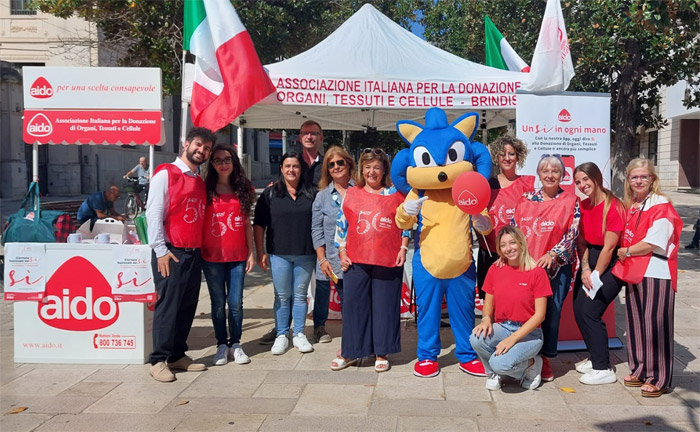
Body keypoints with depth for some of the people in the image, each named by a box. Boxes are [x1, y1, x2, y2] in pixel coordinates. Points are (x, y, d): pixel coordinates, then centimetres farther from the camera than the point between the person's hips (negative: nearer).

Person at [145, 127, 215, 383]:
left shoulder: (200, 182, 17)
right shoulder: (166, 174, -4)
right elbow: (154, 213, -10)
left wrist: (201, 248, 13)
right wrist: (161, 250, -15)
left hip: (194, 254, 7)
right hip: (171, 253, -7)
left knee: (188, 307, 10)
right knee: (168, 306, -4)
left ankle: (178, 355, 21)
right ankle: (159, 360, 5)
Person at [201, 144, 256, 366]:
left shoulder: (243, 189, 8)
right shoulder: (205, 188, 1)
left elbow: (247, 224, 10)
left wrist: (251, 252, 6)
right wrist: (199, 250, -7)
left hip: (237, 256, 1)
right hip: (212, 255, -1)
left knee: (236, 302, 3)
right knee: (218, 302, 7)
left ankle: (235, 344, 18)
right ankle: (221, 345, 20)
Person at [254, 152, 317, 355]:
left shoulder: (310, 193, 6)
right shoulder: (270, 193, 2)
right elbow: (259, 224, 3)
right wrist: (260, 251, -3)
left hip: (305, 254, 1)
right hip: (279, 254, -1)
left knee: (300, 295, 9)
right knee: (282, 296, 5)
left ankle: (299, 334, 19)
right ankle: (281, 335, 15)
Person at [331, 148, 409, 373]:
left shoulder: (395, 194, 6)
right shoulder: (351, 194, 8)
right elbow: (342, 225, 9)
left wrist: (403, 248, 1)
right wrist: (342, 253, 3)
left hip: (388, 261, -1)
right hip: (356, 261, 1)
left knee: (384, 307, 6)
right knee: (353, 306, 5)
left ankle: (381, 353, 19)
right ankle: (350, 352, 18)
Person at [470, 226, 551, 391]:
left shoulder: (537, 272, -9)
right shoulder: (495, 270, 4)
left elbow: (540, 315, -11)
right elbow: (488, 304, 11)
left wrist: (512, 338, -19)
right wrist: (486, 319, -13)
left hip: (528, 333, -4)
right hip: (501, 328, 4)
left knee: (500, 364, -30)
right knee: (476, 339, -29)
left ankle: (531, 364, 5)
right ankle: (492, 372, 3)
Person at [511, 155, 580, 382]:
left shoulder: (571, 201, 2)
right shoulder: (526, 199, 9)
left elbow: (572, 234, -6)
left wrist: (552, 255, -17)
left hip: (556, 267, -2)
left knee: (551, 312, 5)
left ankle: (545, 358, 20)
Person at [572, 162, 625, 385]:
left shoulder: (613, 206, -17)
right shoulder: (583, 205, 6)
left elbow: (608, 247, -16)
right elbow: (582, 241, 5)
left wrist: (595, 276, -11)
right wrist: (585, 269, -7)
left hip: (610, 263, -7)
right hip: (589, 259, 7)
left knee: (589, 310, -12)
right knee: (578, 310, 5)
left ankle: (603, 369, 0)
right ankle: (596, 358, 24)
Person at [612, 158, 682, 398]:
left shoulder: (661, 206, -11)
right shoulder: (630, 206, 13)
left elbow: (654, 243, -18)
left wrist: (626, 252, -8)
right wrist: (624, 257, 7)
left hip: (656, 274, -8)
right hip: (634, 273, 8)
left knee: (655, 325, -4)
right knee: (636, 323, 14)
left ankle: (659, 379, 6)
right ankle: (640, 371, 26)